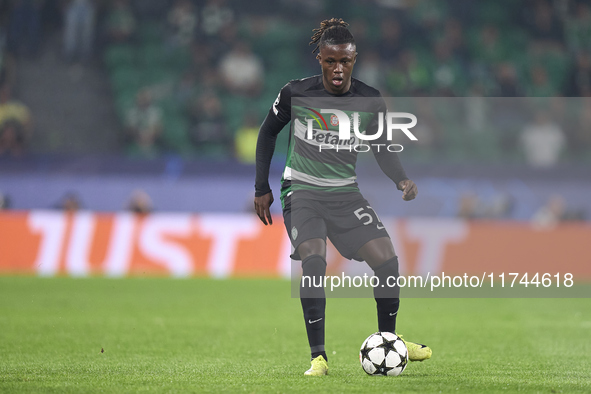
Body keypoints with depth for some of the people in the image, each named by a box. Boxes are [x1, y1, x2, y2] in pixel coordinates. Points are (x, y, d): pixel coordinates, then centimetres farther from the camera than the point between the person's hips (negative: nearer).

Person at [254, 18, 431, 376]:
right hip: (302, 191, -3)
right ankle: (319, 357, -21)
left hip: (345, 192, 3)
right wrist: (262, 188, 2)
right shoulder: (296, 94, -12)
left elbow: (382, 148, -2)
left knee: (387, 259, -9)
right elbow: (268, 132, 3)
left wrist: (401, 179, -23)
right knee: (314, 260, -26)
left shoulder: (370, 101, -7)